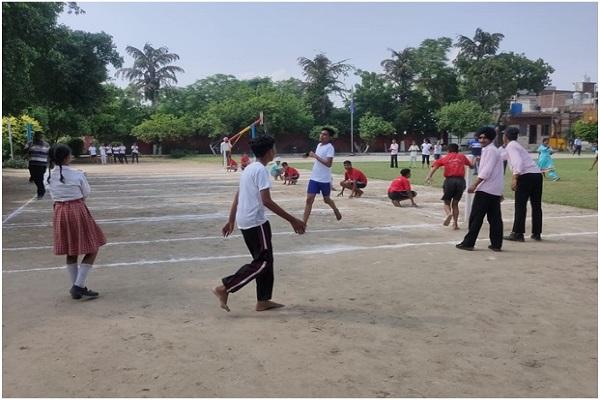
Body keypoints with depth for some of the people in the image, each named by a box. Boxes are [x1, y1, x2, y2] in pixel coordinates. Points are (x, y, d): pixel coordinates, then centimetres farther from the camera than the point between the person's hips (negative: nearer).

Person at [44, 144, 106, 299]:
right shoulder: (77, 175, -13)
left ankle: (76, 288, 24)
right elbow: (87, 193, 0)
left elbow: (53, 194, 13)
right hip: (78, 210, -5)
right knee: (92, 249, 7)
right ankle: (78, 285, 0)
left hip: (60, 212, 6)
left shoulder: (47, 176, 0)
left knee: (70, 252, 17)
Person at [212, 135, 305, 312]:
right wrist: (292, 220, -21)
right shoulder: (261, 170, -15)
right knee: (263, 262, -4)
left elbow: (237, 197, 18)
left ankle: (263, 301, 19)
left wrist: (231, 221, 25)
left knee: (264, 260, 15)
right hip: (255, 222, -10)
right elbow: (266, 201, -22)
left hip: (244, 222, 10)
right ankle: (224, 288, -6)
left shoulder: (249, 168, 14)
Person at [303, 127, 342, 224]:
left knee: (326, 200, 15)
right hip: (314, 178, 6)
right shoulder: (319, 145, 8)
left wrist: (315, 156, -26)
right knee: (309, 200, -5)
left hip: (325, 180, -6)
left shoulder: (330, 147, -16)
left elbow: (329, 164, -26)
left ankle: (336, 210, 46)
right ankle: (304, 223, -6)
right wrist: (312, 155, 9)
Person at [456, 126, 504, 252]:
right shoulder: (495, 150, 21)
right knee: (495, 218, 7)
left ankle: (468, 243, 0)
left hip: (485, 189, -10)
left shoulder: (490, 150, -10)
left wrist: (475, 185, -20)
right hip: (495, 190, 10)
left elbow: (486, 171, -19)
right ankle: (496, 244, 8)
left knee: (476, 217, -4)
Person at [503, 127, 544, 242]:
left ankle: (518, 233, -2)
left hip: (526, 176, -9)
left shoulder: (510, 146, -3)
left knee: (520, 206, -3)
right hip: (537, 174, 9)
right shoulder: (517, 145, 25)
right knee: (536, 205, 10)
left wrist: (515, 178, -22)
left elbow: (518, 162, -18)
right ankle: (537, 234, 16)